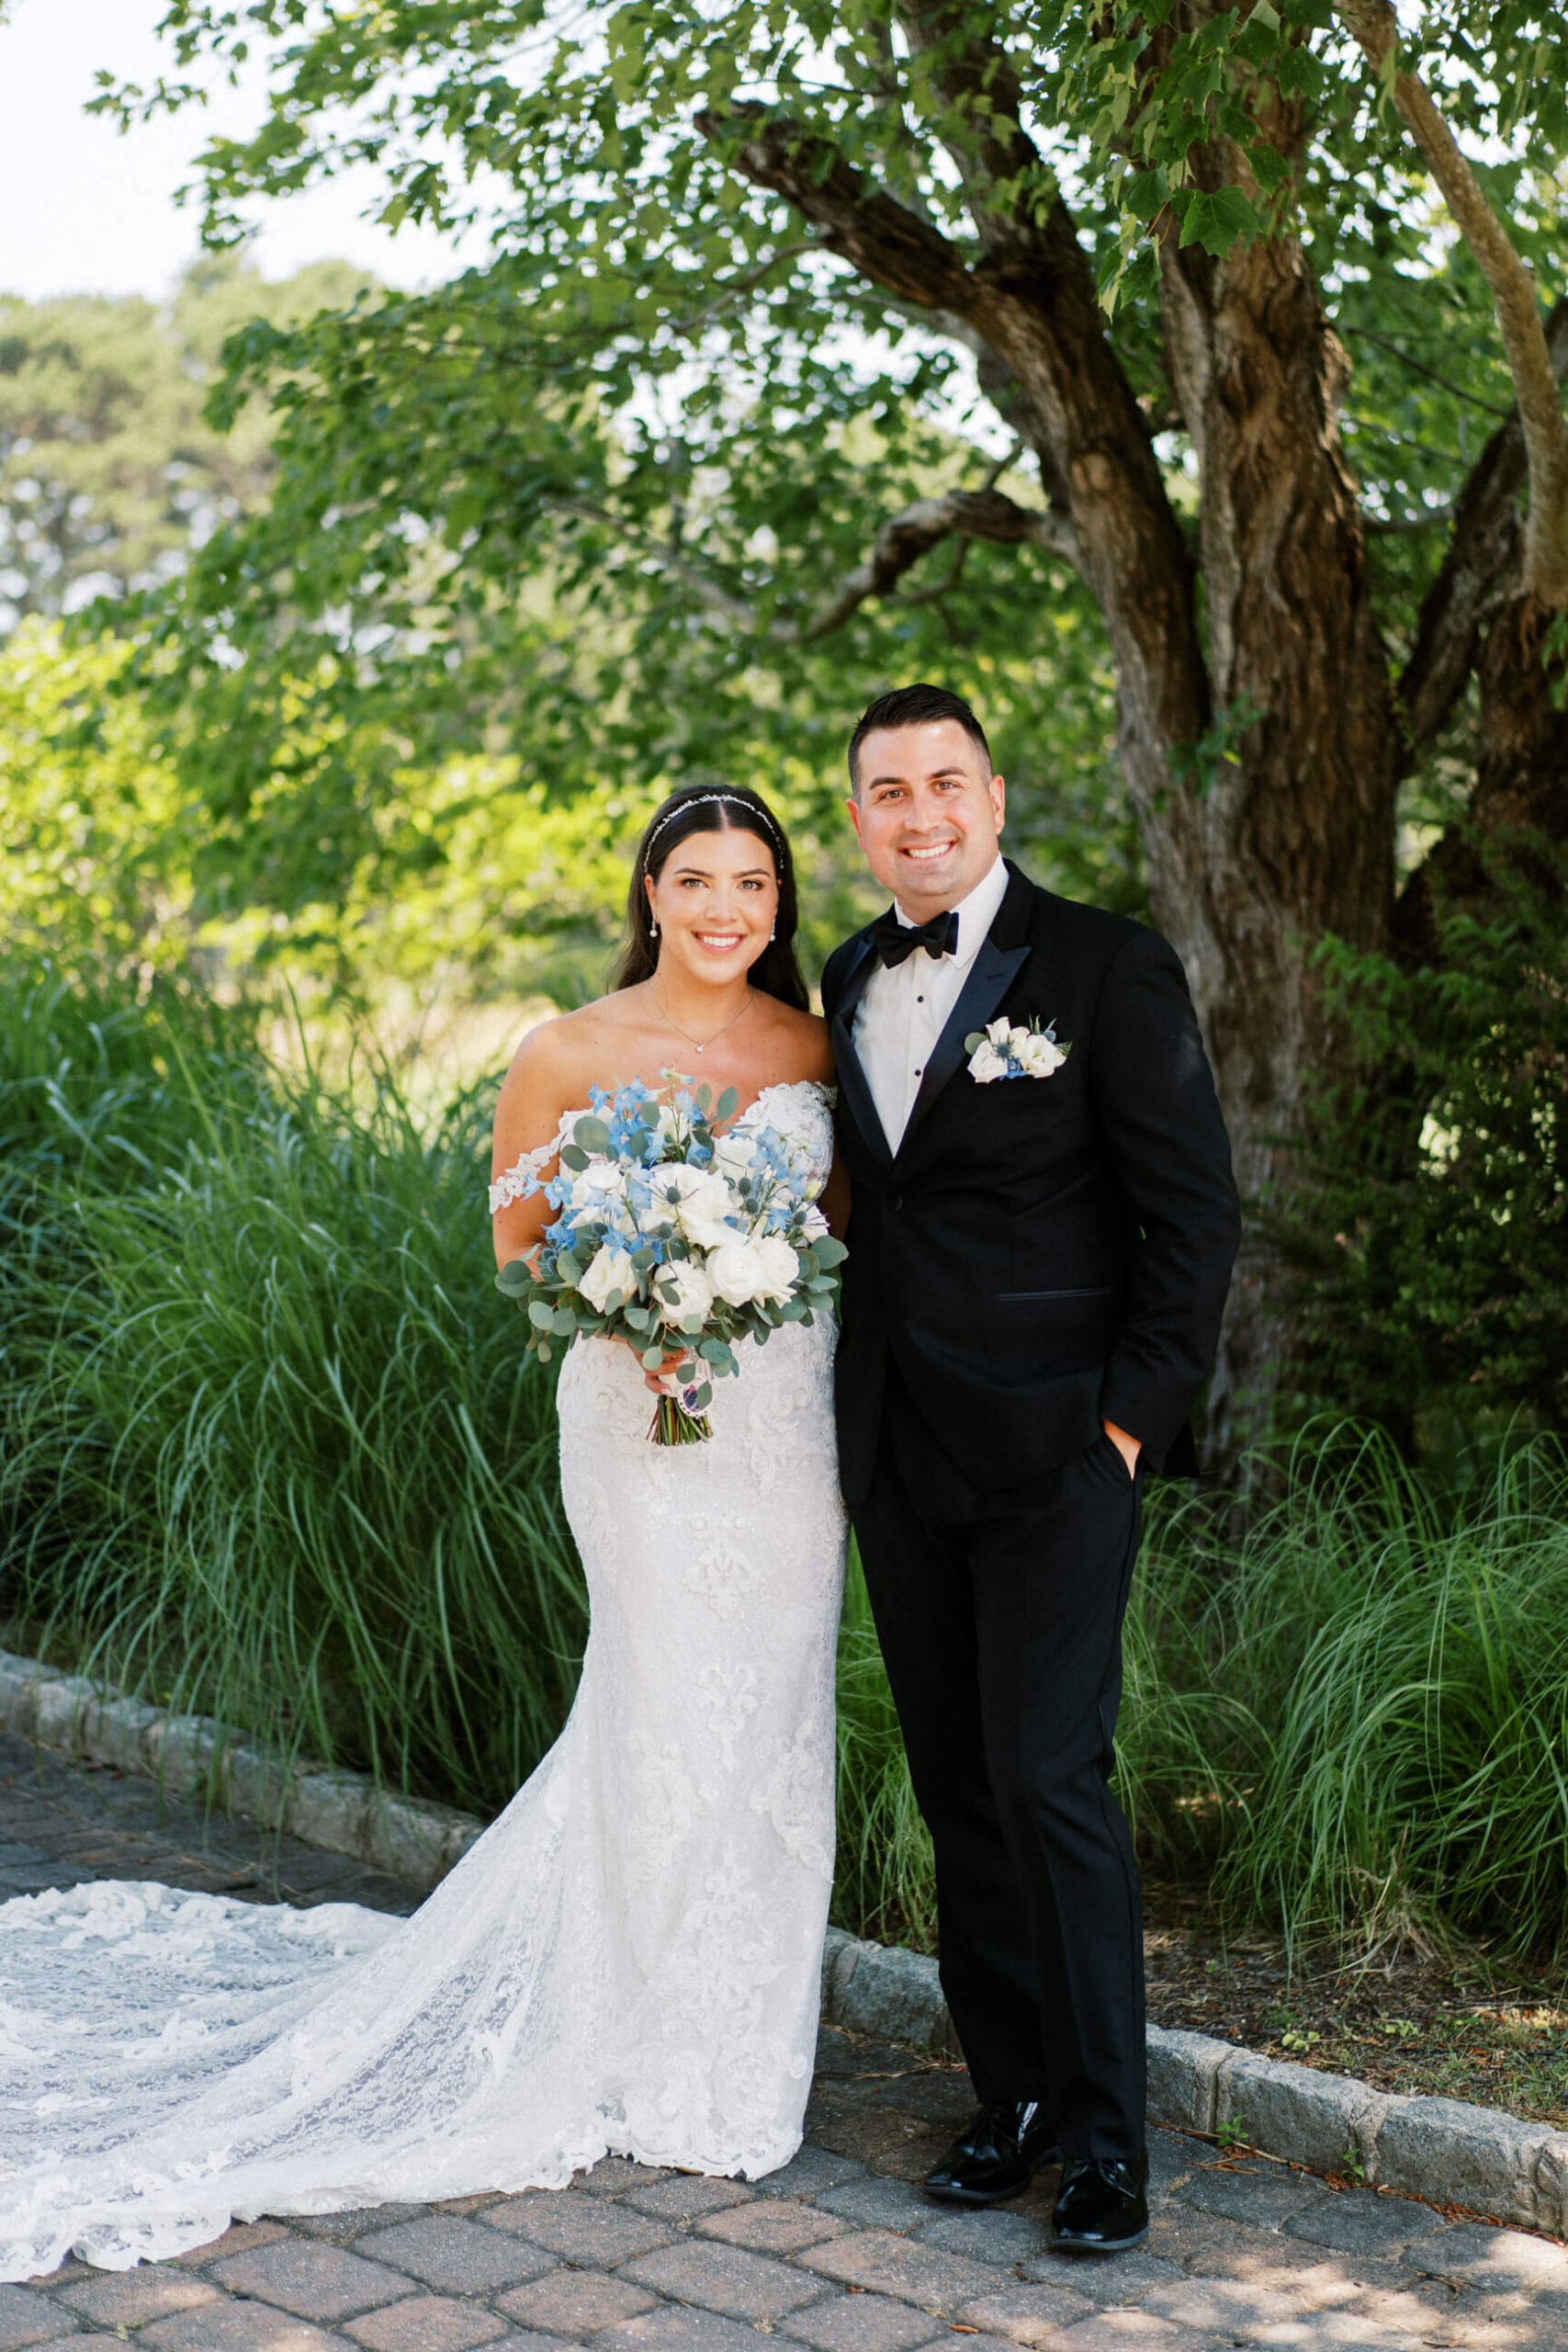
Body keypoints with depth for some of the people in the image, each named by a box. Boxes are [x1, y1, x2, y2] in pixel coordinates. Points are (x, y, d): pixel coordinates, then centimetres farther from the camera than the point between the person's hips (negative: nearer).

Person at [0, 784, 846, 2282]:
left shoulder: (818, 1047, 7)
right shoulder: (570, 1055, -2)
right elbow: (517, 1236, 5)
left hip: (794, 1418, 4)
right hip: (642, 1420, -3)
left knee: (772, 1728, 8)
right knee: (676, 1722, -1)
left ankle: (746, 2043, 25)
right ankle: (676, 2078, 16)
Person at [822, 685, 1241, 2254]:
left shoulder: (1103, 965, -5)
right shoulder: (847, 984, 12)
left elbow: (1193, 1202, -6)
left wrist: (1138, 1410, -11)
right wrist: (848, 1403, 6)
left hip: (1052, 1449, -6)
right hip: (895, 1456, 6)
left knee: (1049, 1780, -7)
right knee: (959, 1786, 10)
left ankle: (1105, 2134, 4)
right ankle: (1013, 2095, 20)